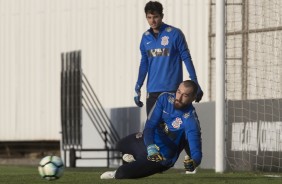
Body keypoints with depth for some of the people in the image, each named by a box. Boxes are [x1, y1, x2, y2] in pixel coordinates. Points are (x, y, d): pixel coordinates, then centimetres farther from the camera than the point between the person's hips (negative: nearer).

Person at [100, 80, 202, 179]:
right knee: (121, 145, 32)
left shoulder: (190, 119, -32)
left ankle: (116, 175, 20)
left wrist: (194, 161, -63)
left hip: (162, 157, -6)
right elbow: (150, 125, -22)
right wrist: (151, 147, -40)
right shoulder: (165, 98, -18)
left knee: (122, 173, -14)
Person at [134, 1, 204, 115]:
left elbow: (186, 58, -4)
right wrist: (138, 88, 13)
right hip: (152, 91, 5)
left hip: (172, 89, -5)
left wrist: (195, 84, -7)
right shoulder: (146, 37, 9)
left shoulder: (175, 34, -6)